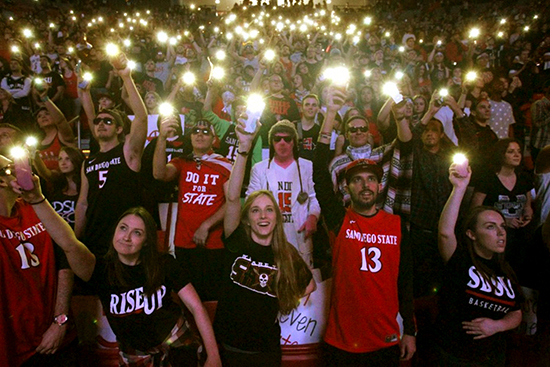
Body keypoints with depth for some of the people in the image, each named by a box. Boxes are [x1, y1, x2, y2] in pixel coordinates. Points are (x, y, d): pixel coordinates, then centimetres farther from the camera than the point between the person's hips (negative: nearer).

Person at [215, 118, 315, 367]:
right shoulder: (237, 242, -8)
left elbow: (310, 285, 15)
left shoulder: (287, 255, -3)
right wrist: (244, 150, -32)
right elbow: (232, 198, -23)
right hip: (227, 346, -1)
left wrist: (285, 304, 1)